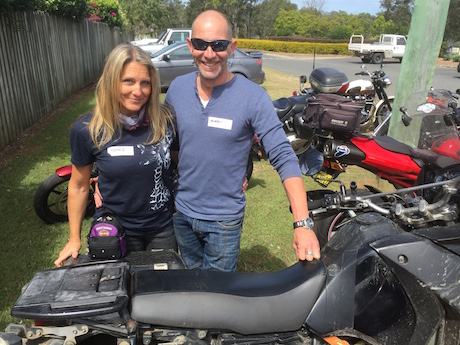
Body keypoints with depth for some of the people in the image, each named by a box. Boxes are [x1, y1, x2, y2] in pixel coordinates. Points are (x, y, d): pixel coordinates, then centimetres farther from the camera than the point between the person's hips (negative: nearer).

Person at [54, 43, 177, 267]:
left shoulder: (166, 120, -13)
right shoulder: (87, 130, -14)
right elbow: (78, 186, -2)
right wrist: (74, 239, 4)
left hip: (163, 228, 1)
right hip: (115, 231, -1)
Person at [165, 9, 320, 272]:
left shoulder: (253, 97, -18)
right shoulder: (177, 88, -5)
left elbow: (284, 159, -20)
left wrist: (303, 224, -29)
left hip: (224, 220, -4)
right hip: (181, 211, 4)